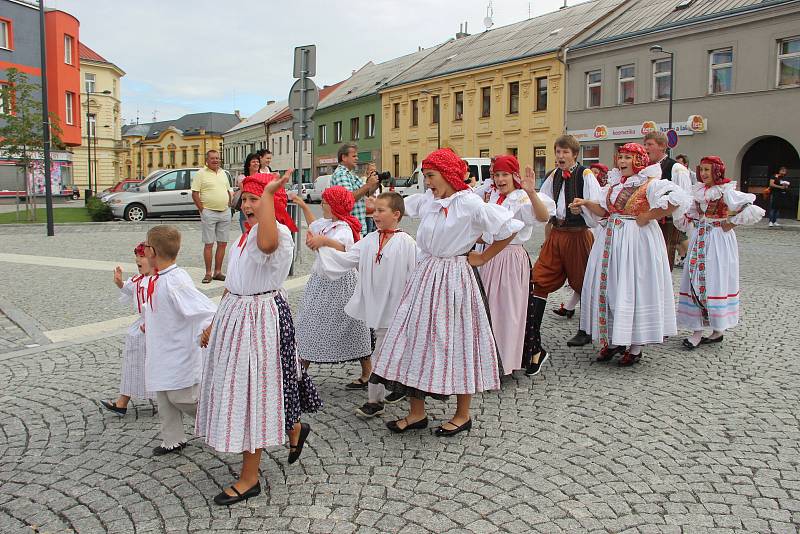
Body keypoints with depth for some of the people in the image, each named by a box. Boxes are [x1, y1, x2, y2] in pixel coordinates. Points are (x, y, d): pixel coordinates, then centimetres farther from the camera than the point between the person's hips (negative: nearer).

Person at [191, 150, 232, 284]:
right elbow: (195, 193, -6)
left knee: (222, 244, 6)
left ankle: (218, 272, 14)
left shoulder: (223, 173, 14)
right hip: (209, 213, -5)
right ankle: (208, 273, 4)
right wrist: (202, 210, -10)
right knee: (209, 244, -2)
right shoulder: (201, 174, -3)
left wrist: (228, 206, 11)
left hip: (225, 213, 5)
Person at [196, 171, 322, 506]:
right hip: (235, 314, 10)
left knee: (252, 392, 0)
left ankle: (249, 478, 16)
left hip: (261, 318, -10)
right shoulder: (247, 234, 13)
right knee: (242, 390, 19)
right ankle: (294, 428, 44)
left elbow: (267, 243, -45)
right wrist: (214, 324, 20)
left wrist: (268, 193, -39)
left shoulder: (279, 232, -17)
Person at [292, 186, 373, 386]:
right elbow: (314, 227, 31)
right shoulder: (327, 223, 6)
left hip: (340, 283, -9)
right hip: (320, 280, 9)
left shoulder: (343, 228, -21)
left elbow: (341, 249, -44)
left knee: (351, 328, 2)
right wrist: (304, 206, 31)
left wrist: (325, 240, -61)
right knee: (309, 323, 10)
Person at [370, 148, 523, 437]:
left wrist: (483, 257, -7)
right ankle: (417, 413, 19)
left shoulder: (470, 204, -13)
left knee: (456, 343, 3)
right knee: (416, 340, 6)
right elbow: (402, 206, 27)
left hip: (453, 280, -6)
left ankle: (462, 415, 20)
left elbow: (511, 228, -13)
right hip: (425, 276, 7)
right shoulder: (427, 200, 6)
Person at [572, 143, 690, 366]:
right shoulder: (614, 183, 11)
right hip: (612, 239, 7)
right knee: (609, 287, 8)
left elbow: (677, 200, -24)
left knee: (634, 289, -2)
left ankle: (635, 347, 10)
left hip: (637, 241, -7)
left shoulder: (650, 184, -11)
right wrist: (586, 203, 0)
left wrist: (648, 217, -19)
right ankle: (612, 340, 21)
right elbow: (604, 210, 16)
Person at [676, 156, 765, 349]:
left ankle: (718, 329, 10)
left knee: (716, 282, -2)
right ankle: (697, 330, 5)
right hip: (700, 240, 6)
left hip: (719, 241, -6)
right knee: (696, 281, 1)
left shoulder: (726, 192, -10)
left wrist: (732, 223, -12)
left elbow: (755, 211, -17)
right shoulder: (698, 191, 9)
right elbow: (688, 215, 20)